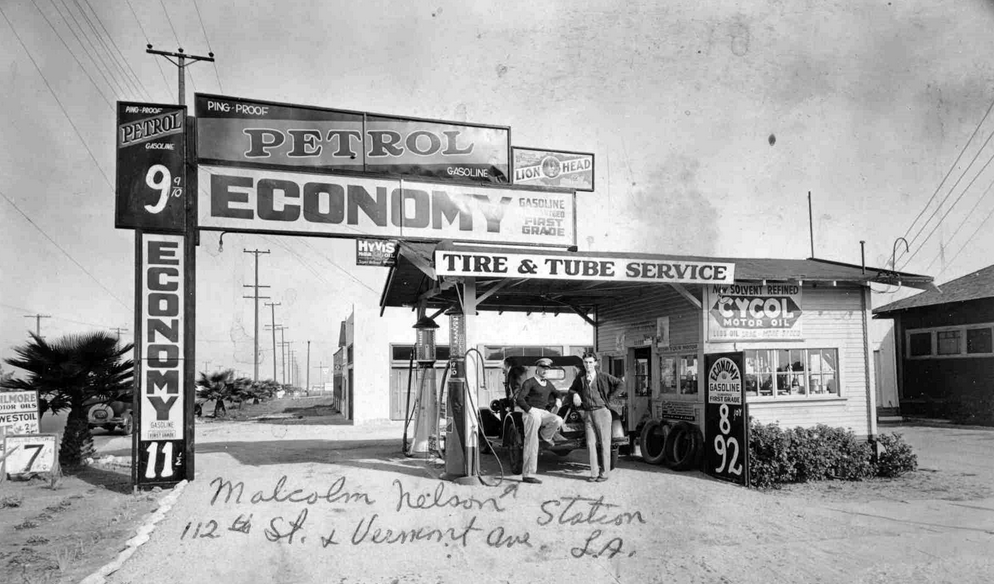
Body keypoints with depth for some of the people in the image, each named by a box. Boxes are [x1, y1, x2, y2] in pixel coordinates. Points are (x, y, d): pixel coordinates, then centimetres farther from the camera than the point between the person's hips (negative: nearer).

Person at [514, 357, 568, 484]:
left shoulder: (548, 384, 16)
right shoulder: (529, 382, -5)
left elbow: (557, 394, 35)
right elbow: (519, 400, -14)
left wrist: (557, 400, 14)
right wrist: (530, 410, -22)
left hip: (543, 413, 6)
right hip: (531, 413, -6)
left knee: (558, 421, -26)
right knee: (532, 445, -11)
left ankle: (545, 435, 2)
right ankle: (527, 475, -6)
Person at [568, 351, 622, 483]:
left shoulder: (603, 376, -1)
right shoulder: (580, 378, 9)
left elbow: (619, 383, 5)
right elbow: (572, 389, 24)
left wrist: (608, 397, 1)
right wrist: (575, 394, 1)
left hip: (601, 411, -3)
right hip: (587, 413, 3)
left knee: (604, 443, 1)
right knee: (590, 444, 2)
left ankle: (604, 473, 6)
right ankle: (594, 473, 8)